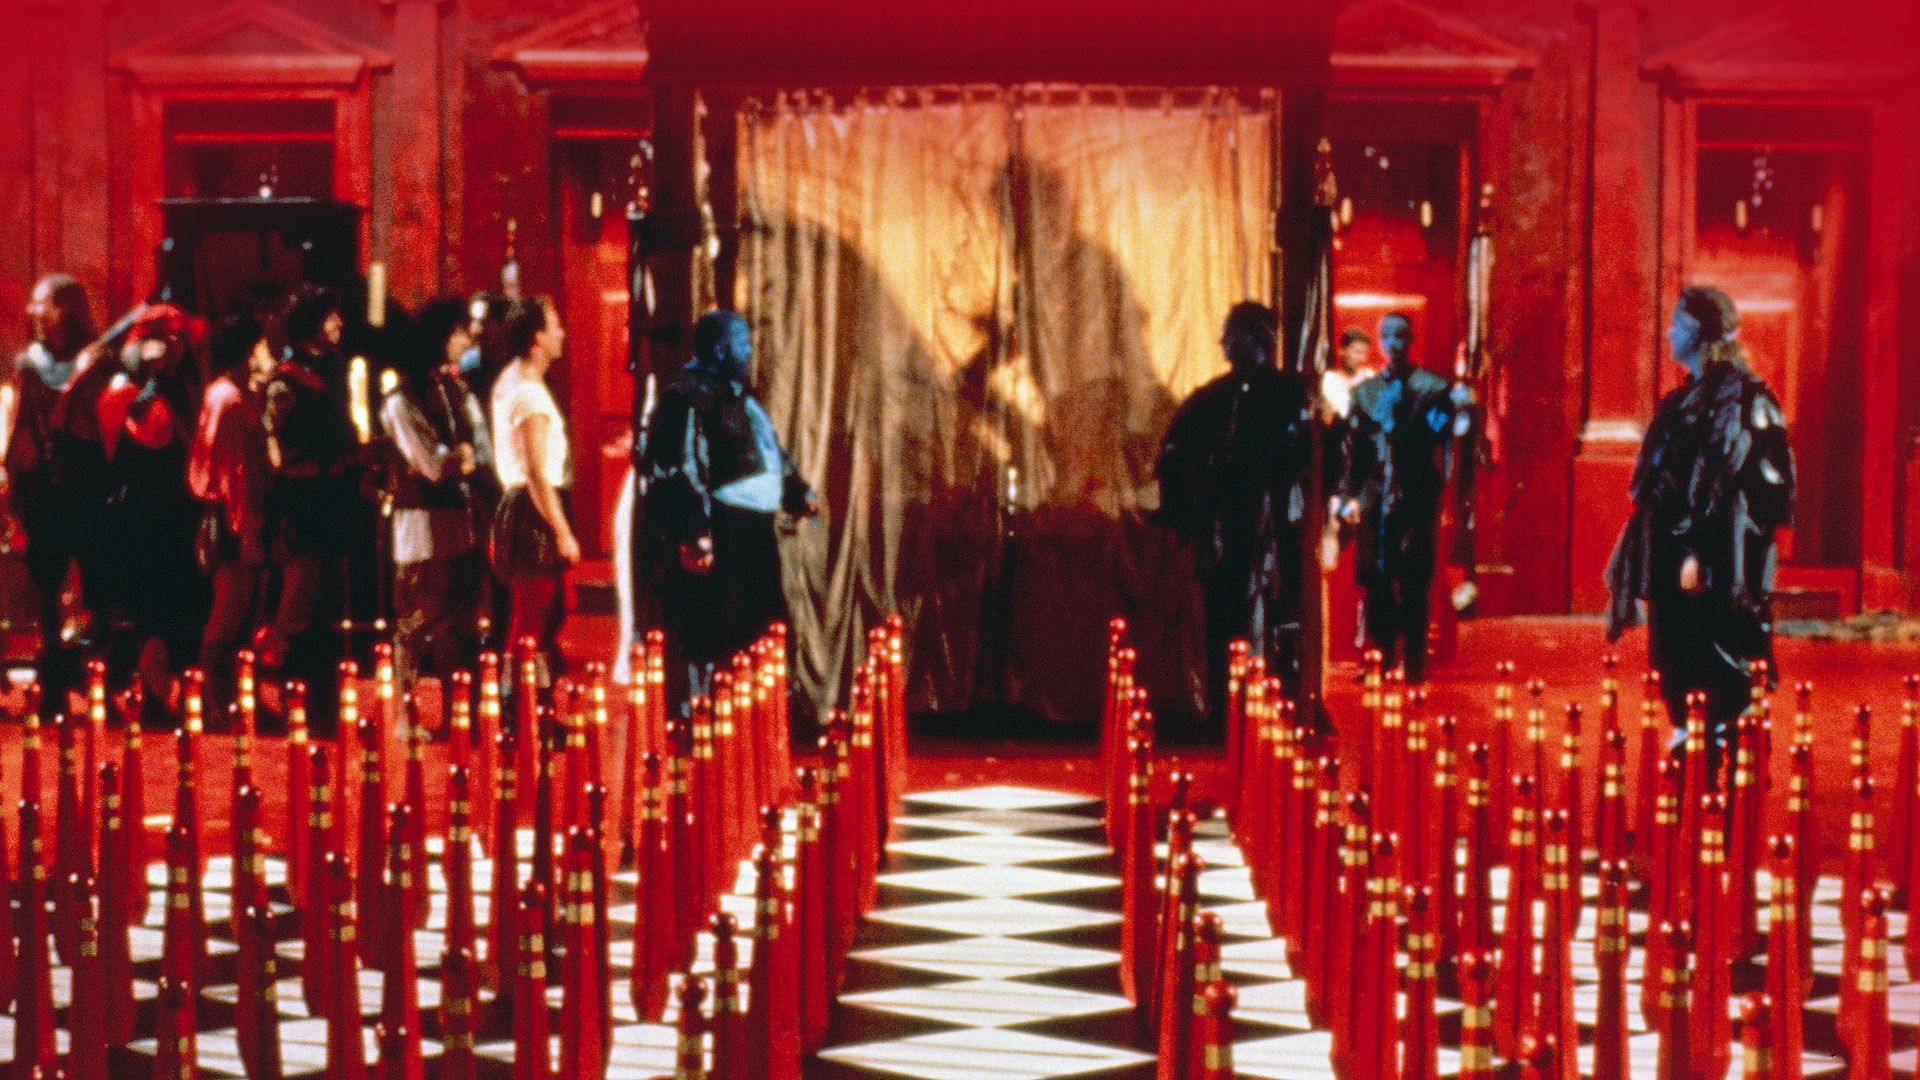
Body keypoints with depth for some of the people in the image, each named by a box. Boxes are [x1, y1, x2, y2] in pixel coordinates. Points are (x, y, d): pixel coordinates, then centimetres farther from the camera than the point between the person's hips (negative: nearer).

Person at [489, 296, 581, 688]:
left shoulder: (509, 381, 14)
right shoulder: (530, 394, -18)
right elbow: (537, 473, -23)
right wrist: (563, 533, -20)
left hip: (519, 507, 11)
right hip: (534, 514, -11)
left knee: (551, 614, 18)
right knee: (529, 624, -7)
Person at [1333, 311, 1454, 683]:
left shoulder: (1433, 388, 4)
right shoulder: (1365, 392, 14)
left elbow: (1449, 447, 0)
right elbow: (1353, 447, 12)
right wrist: (1346, 495, 5)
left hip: (1416, 501, -3)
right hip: (1373, 501, 3)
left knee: (1413, 588, -2)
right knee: (1375, 587, 3)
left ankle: (1414, 667, 3)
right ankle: (1381, 663, 10)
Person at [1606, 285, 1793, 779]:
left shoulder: (1736, 394, -10)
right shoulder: (1684, 398, 16)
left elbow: (1726, 478, -17)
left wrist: (1699, 550, -21)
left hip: (1714, 557, -9)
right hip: (1671, 546, 9)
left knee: (1716, 661, -5)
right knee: (1673, 663, 10)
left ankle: (1722, 762, 0)